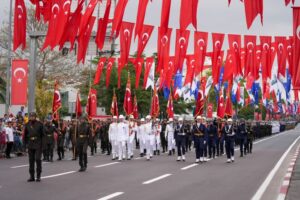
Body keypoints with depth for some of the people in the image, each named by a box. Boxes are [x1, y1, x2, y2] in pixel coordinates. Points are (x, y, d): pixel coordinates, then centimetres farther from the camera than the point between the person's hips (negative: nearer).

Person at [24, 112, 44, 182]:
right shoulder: (27, 125, 8)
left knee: (38, 159, -9)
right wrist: (26, 142, 6)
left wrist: (42, 143, -9)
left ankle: (38, 176, 0)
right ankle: (32, 176, 14)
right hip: (30, 144, 4)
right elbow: (25, 134, 14)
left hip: (38, 144, -4)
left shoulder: (39, 124, -2)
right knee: (31, 160, 7)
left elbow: (43, 134, -3)